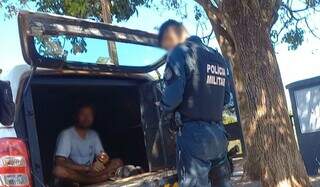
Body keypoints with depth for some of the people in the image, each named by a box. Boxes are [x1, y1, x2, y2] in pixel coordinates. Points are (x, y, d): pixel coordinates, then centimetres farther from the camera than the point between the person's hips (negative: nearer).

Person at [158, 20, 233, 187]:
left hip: (194, 135, -8)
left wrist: (165, 112, 2)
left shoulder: (180, 52, -7)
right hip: (218, 133, 8)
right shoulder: (218, 57, 17)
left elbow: (172, 94, -17)